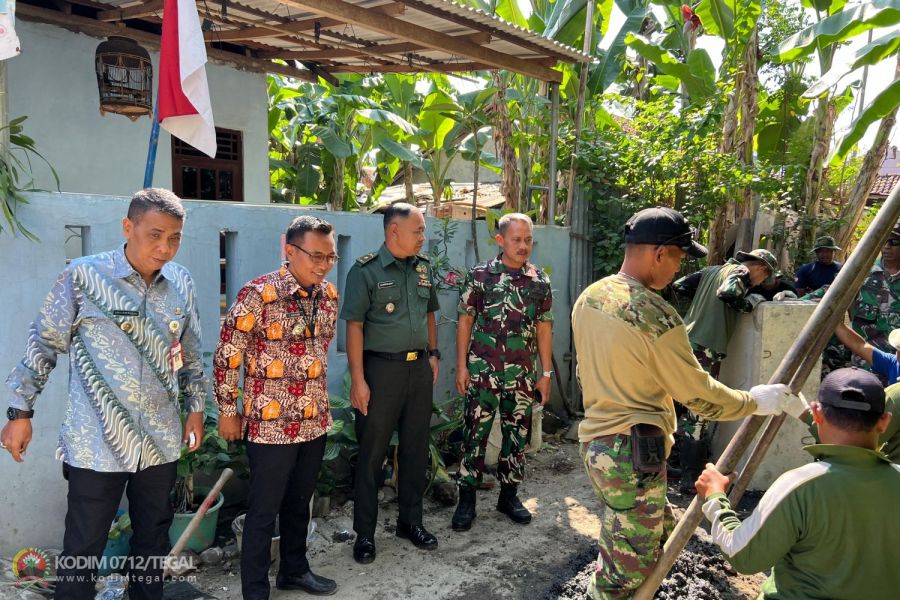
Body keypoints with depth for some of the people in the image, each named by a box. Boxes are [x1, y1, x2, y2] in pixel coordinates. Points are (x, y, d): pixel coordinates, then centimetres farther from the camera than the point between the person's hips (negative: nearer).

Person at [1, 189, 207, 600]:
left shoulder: (181, 283, 2)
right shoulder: (83, 277, -11)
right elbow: (43, 345, -4)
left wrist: (195, 408, 13)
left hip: (161, 441, 4)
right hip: (96, 443, -4)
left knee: (154, 538, 18)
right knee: (83, 548, 8)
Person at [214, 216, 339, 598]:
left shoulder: (328, 295, 3)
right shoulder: (258, 294, -17)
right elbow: (227, 355, -12)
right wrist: (227, 412, -6)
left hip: (314, 421, 6)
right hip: (270, 423, -6)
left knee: (299, 503, 21)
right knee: (264, 511, 6)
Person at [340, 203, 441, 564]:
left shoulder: (422, 267, 9)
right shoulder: (366, 270, -10)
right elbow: (354, 326, -12)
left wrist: (433, 354, 11)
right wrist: (358, 379, -16)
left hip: (419, 368, 6)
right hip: (381, 368, -6)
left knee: (416, 448, 14)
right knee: (372, 453, 4)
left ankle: (411, 521, 30)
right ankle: (364, 533, 17)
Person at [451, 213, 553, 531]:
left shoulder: (540, 280, 4)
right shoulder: (479, 275, -2)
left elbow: (544, 328, 7)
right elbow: (465, 322, 0)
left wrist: (546, 373, 5)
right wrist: (461, 366, -5)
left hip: (523, 374, 3)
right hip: (482, 371, -2)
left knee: (517, 435, 11)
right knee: (475, 434, 3)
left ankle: (509, 495, 27)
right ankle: (466, 499, 14)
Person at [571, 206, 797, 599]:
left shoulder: (589, 297, 3)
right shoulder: (655, 317, -22)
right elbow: (699, 394, -13)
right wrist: (755, 402, 2)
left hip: (596, 440, 9)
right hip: (633, 452, -9)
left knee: (656, 537, 25)